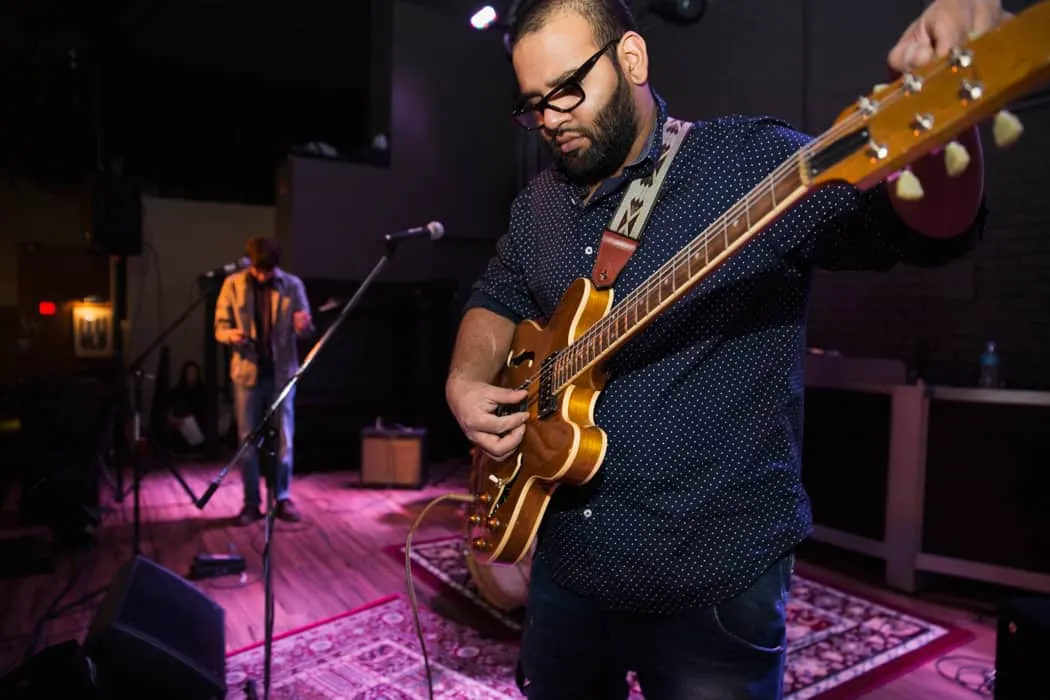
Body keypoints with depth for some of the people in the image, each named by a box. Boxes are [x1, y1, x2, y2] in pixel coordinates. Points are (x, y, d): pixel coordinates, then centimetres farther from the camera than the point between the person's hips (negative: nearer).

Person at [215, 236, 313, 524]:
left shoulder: (292, 285, -1)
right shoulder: (233, 284, -1)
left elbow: (304, 330, 1)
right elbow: (220, 326, 2)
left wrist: (304, 326, -23)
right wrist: (230, 335, -21)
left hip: (282, 371, 0)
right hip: (247, 371, 0)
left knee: (283, 438, 5)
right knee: (247, 439, 5)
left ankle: (283, 498, 17)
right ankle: (251, 503, 15)